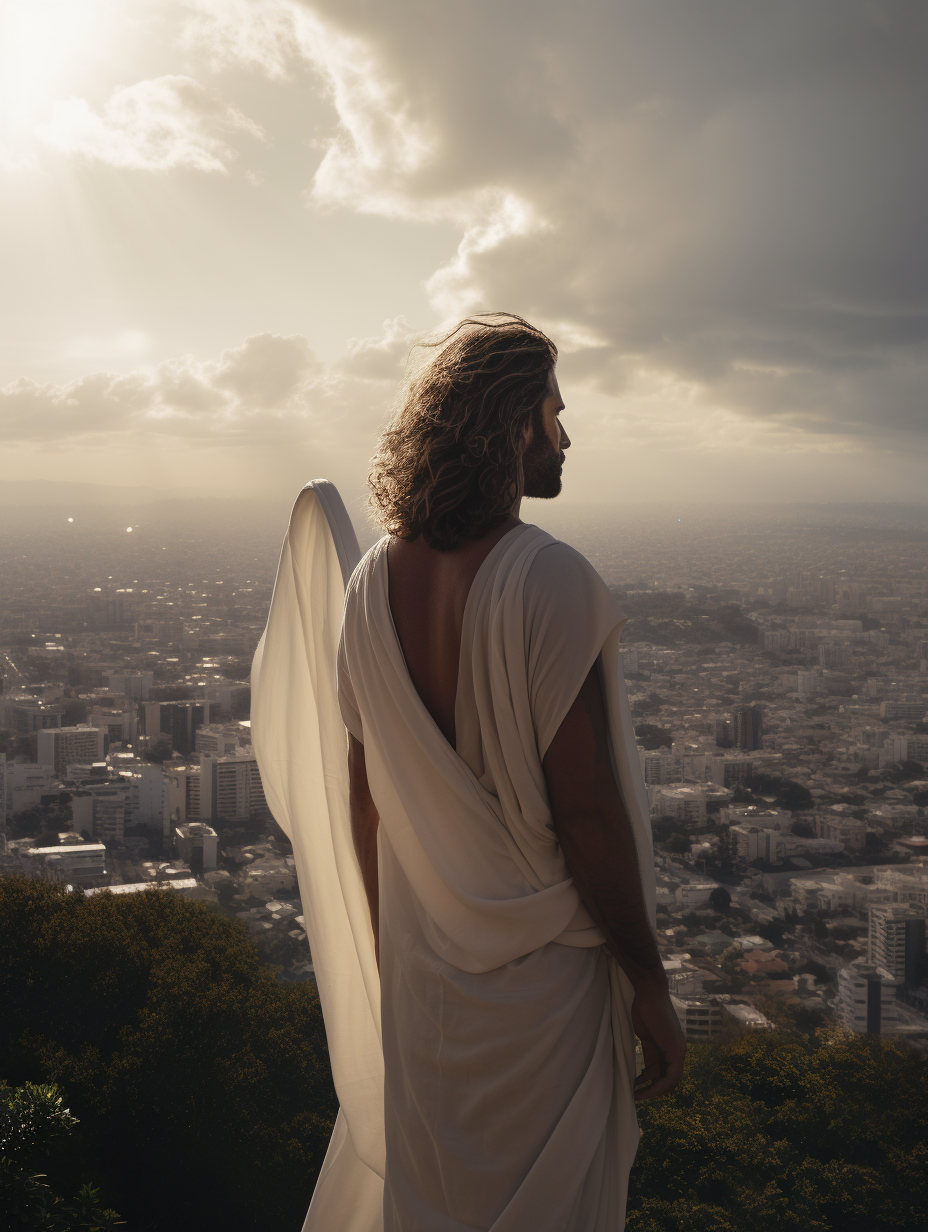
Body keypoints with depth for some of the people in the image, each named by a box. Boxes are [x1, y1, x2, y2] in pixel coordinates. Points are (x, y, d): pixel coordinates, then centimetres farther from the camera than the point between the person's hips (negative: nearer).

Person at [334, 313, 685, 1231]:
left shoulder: (373, 583, -2)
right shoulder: (550, 581, -21)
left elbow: (364, 800, 5)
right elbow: (586, 813, -21)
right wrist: (651, 988, -10)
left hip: (420, 975, 6)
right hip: (542, 980, -5)